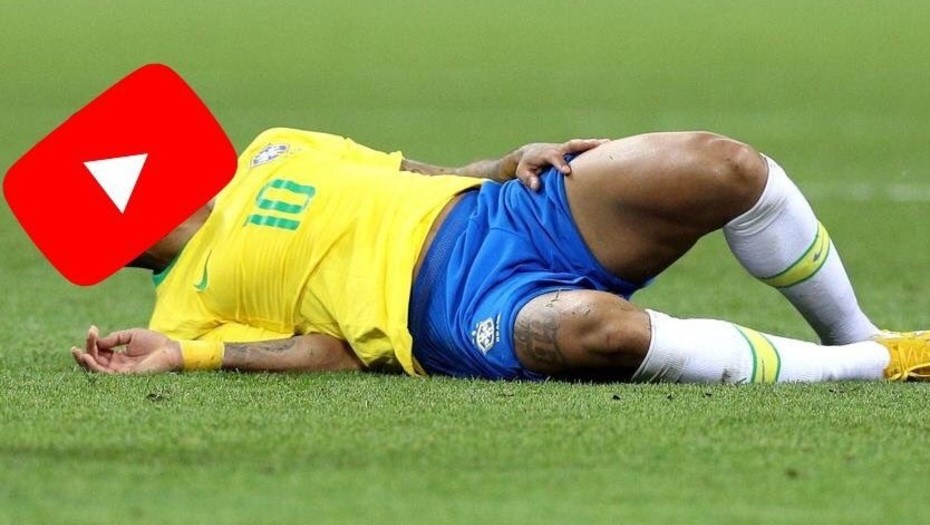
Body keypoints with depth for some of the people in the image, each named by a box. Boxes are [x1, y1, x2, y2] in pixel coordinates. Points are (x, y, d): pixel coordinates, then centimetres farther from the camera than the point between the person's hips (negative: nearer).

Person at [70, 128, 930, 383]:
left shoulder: (270, 153, 26)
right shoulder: (185, 306, 9)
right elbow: (335, 352, -2)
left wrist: (520, 160, 6)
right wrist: (187, 358, -16)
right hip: (452, 312, -6)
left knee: (721, 166, -16)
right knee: (588, 329, -40)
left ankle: (854, 332, 3)